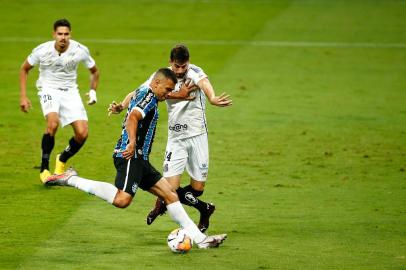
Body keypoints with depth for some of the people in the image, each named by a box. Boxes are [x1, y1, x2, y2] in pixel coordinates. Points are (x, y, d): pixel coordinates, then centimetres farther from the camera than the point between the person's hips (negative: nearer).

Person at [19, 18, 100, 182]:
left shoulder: (80, 50, -11)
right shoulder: (42, 51, -15)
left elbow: (94, 71, 9)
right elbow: (24, 69, 3)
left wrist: (93, 91, -5)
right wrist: (23, 96, -2)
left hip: (70, 92, 3)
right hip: (49, 90, -3)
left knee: (82, 133, -12)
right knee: (53, 123, -32)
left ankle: (62, 160, 19)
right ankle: (44, 168, -17)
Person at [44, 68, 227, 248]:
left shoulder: (141, 92, 22)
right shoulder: (148, 95, -9)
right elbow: (133, 117, -26)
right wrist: (132, 143, -35)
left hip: (139, 159, 11)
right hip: (131, 157, -11)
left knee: (170, 194, 8)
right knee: (122, 200, -28)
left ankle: (199, 238, 7)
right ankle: (71, 180, -19)